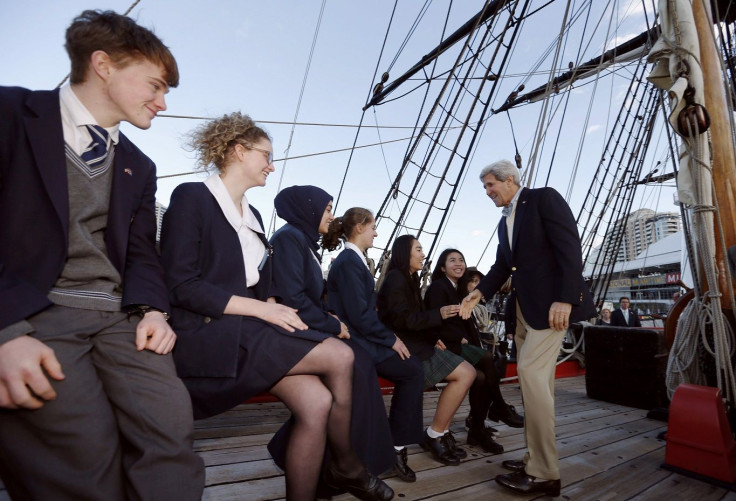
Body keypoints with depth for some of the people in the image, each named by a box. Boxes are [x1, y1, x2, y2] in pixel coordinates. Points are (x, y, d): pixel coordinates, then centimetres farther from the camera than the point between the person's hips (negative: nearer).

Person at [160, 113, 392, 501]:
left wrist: (276, 309, -4)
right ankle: (346, 468, 6)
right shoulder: (191, 198, -6)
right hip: (206, 336, -7)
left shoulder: (252, 215, 18)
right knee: (340, 356, -18)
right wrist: (261, 309, -18)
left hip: (245, 331, 7)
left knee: (317, 402, -18)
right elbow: (179, 286, -15)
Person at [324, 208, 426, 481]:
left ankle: (398, 440, 14)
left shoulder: (353, 259, 13)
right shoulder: (349, 261, -16)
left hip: (359, 338, 9)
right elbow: (360, 314, -22)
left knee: (410, 368, 6)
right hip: (355, 343, -9)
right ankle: (398, 446, 3)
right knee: (413, 369, -7)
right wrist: (391, 339, -12)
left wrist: (388, 337, 7)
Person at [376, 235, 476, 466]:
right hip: (405, 347, -9)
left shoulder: (408, 280, 19)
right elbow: (401, 319, -19)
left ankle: (442, 432, 4)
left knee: (468, 372, -2)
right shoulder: (396, 278, -9)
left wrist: (433, 338, 5)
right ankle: (435, 435, -4)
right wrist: (439, 314, -22)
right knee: (464, 373, -16)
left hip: (417, 343, 9)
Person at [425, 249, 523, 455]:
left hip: (459, 345, 8)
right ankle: (500, 408, -5)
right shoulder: (438, 287, -8)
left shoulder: (459, 289, 17)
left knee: (480, 376, -17)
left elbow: (465, 323, 13)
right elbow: (437, 324, -16)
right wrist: (461, 339, -10)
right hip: (445, 346, -7)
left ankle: (478, 431, -6)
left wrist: (468, 342, -3)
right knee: (487, 358, -24)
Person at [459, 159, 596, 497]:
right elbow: (502, 265, 16)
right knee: (535, 379, 9)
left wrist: (565, 298, -22)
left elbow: (570, 246, -14)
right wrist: (479, 293, 1)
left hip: (551, 302, -8)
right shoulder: (504, 222, 19)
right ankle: (538, 460, 18)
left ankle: (544, 473, -4)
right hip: (523, 307, 9)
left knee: (531, 372, -14)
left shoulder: (544, 198, -4)